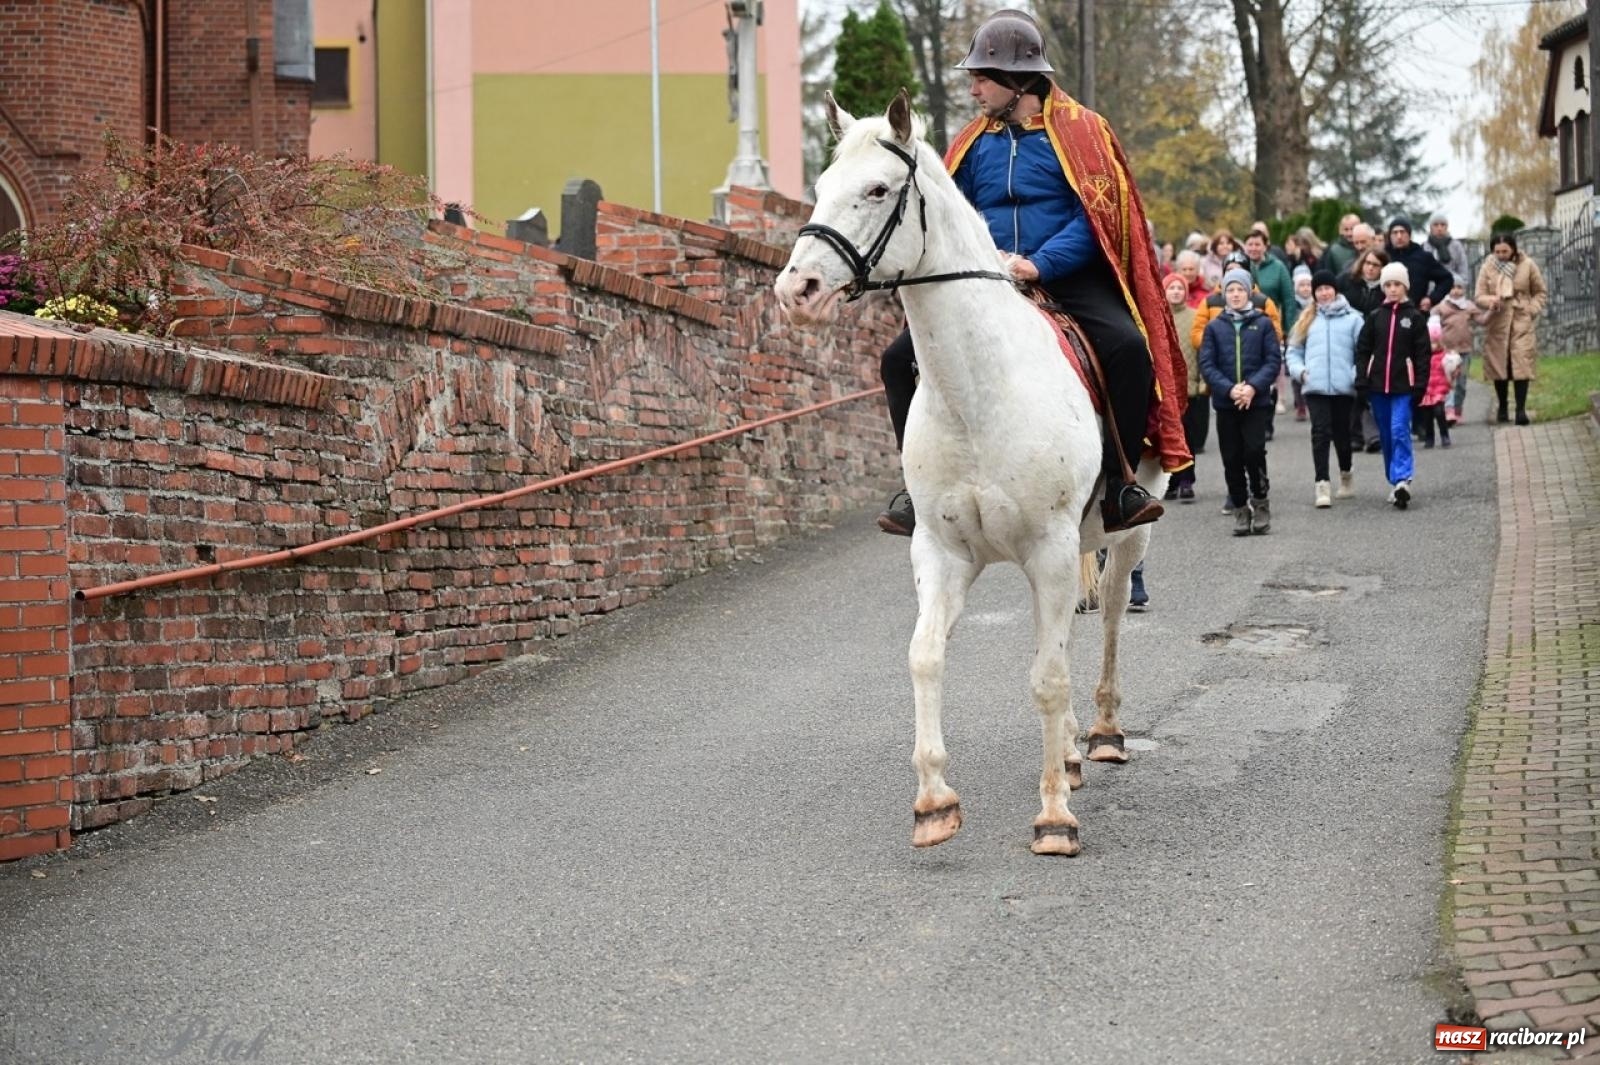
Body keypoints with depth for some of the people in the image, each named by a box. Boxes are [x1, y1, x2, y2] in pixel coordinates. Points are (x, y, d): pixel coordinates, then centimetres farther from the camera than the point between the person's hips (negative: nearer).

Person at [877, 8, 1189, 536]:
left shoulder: (1078, 129, -2)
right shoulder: (975, 141, 10)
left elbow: (1096, 213, -11)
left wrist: (1039, 264, -23)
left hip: (1067, 277, -4)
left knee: (1128, 345, -31)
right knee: (901, 357, -10)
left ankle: (1120, 483, -19)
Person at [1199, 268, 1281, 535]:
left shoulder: (1262, 324, 4)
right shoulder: (1214, 327, 7)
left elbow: (1274, 360, -1)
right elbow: (1207, 364, 1)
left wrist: (1253, 386, -15)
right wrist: (1229, 389, -13)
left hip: (1257, 401, -2)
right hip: (1225, 403, 2)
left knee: (1254, 451, -14)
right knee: (1232, 459, 4)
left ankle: (1260, 501, 6)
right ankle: (1240, 509, 15)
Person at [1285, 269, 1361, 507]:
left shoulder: (1352, 319, 5)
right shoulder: (1307, 320, 13)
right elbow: (1294, 351, 16)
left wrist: (1358, 375, -10)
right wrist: (1299, 370, -1)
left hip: (1343, 387, -1)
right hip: (1315, 387, 1)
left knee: (1341, 433, 9)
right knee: (1320, 432, -11)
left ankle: (1346, 474, 35)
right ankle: (1322, 484, -13)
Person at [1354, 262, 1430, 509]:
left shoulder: (1415, 317, 1)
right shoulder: (1374, 317, 8)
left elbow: (1423, 353, 0)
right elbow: (1362, 350, 7)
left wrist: (1420, 384, -7)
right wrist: (1362, 381, -2)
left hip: (1403, 386, -3)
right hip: (1378, 385, 4)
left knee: (1400, 431, -15)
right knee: (1386, 435, 8)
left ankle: (1402, 480, -22)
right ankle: (1396, 482, 16)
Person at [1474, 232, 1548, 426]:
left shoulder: (1528, 266, 0)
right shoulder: (1488, 268, 1)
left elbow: (1541, 292, 9)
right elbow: (1478, 296, -1)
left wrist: (1532, 310, -6)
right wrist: (1490, 300, -23)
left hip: (1521, 321, -1)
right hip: (1497, 323, 1)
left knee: (1522, 364, -12)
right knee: (1498, 365, 5)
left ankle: (1521, 409, -12)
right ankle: (1501, 407, 19)